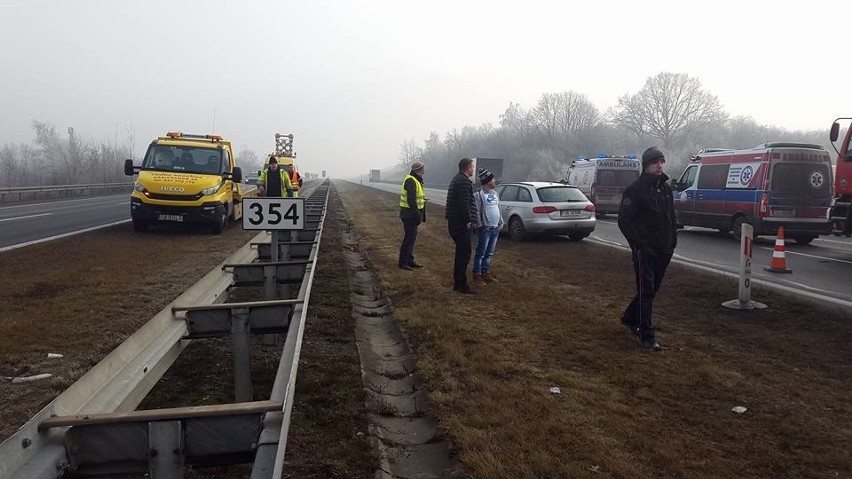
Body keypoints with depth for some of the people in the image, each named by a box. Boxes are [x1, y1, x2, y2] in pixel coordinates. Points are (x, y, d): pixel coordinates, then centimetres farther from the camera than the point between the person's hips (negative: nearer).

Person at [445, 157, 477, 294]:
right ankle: (461, 284, -3)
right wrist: (468, 220, -16)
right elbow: (464, 204, -22)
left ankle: (458, 282, 24)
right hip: (461, 223, -11)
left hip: (454, 221, 11)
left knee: (461, 252, 17)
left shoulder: (456, 179, 18)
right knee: (464, 253, -6)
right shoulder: (464, 181, -16)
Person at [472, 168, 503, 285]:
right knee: (481, 253, -2)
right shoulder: (479, 194, -11)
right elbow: (477, 212, -15)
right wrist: (481, 225, -18)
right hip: (485, 228, -8)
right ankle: (477, 275, 5)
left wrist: (501, 222, 14)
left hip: (495, 228, 8)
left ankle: (486, 273, 24)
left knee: (489, 253, 14)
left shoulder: (494, 193, 14)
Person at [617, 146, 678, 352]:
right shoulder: (635, 189, -8)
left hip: (663, 250, 7)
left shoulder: (665, 188, 14)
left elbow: (671, 217, 22)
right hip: (644, 250, -7)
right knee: (646, 291, -6)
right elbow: (624, 220, -11)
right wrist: (637, 243, -17)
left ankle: (630, 319, 34)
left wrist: (673, 239, 10)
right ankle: (647, 336, -1)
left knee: (652, 289, 15)